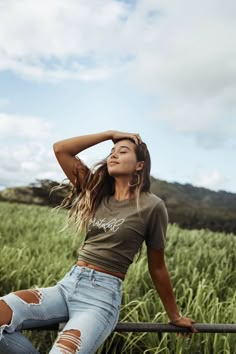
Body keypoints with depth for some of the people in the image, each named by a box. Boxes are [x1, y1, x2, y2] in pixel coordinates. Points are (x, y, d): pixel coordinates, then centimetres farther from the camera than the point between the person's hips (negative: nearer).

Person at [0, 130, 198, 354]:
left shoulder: (151, 206, -6)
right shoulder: (96, 191, 9)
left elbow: (157, 268, 3)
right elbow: (60, 149, 5)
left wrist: (174, 316, 11)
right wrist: (109, 134, 4)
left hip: (103, 294, -4)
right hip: (68, 284, 5)